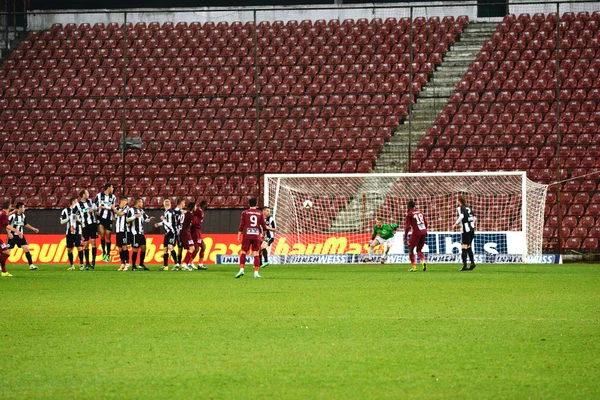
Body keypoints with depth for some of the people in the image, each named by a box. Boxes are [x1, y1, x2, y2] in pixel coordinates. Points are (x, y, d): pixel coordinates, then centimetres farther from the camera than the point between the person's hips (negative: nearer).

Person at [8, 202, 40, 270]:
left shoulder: (23, 216, 8)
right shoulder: (12, 215, -13)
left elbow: (25, 224, 24)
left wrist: (33, 229, 23)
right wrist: (9, 233, -25)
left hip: (20, 236, 6)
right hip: (13, 236, -6)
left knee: (26, 249, -5)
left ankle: (31, 265, -4)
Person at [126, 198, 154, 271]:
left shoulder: (141, 211, 17)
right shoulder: (131, 210, -8)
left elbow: (145, 219, 21)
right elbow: (127, 219, -15)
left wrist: (149, 219, 0)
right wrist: (135, 216, -23)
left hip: (141, 232, 8)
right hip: (135, 233, -8)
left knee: (143, 248, 7)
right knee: (135, 249, -6)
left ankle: (141, 264, 16)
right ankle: (133, 266, 0)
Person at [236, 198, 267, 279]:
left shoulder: (245, 213, 3)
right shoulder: (260, 213, 7)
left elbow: (241, 225, -1)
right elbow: (264, 226, 8)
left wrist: (239, 235, 3)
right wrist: (263, 234, 25)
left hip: (247, 235, -1)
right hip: (256, 235, 1)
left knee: (243, 252, 5)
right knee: (256, 254, 3)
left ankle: (241, 269, -10)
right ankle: (256, 272, -1)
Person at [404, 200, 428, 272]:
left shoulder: (409, 214, -2)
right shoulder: (419, 212, 15)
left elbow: (407, 226, -7)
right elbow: (426, 222, 15)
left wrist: (405, 238, -4)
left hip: (416, 232, -6)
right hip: (423, 232, 6)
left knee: (411, 249, 9)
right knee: (419, 250, 19)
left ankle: (413, 266, 1)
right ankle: (423, 261, -9)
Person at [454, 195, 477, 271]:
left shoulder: (460, 208, -3)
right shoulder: (468, 208, 16)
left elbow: (461, 216, -21)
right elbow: (474, 218, 16)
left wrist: (456, 224, -11)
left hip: (465, 230, -7)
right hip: (472, 229, 7)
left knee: (464, 247, -5)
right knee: (468, 247, 15)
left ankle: (464, 265, -8)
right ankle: (472, 262, 5)